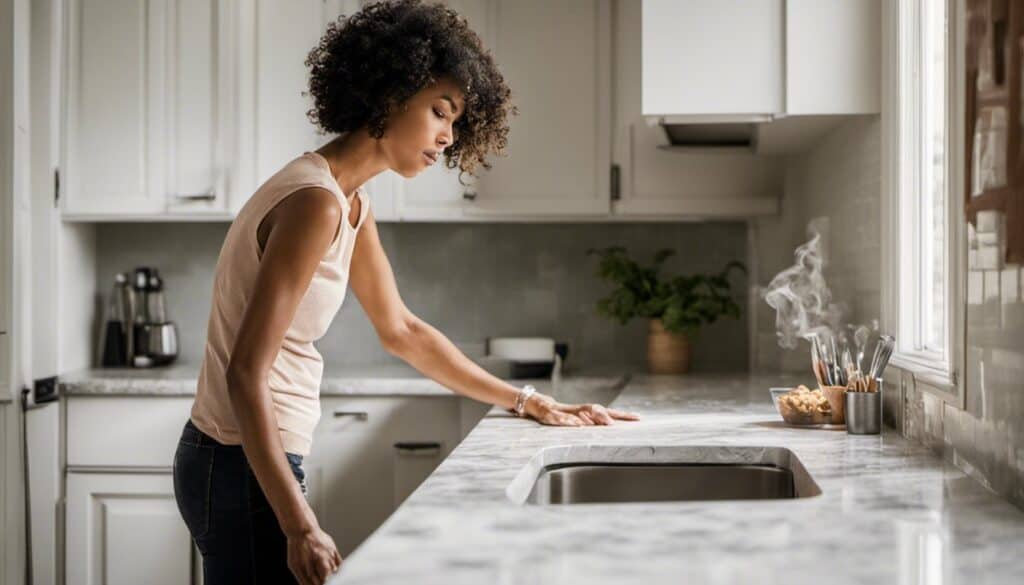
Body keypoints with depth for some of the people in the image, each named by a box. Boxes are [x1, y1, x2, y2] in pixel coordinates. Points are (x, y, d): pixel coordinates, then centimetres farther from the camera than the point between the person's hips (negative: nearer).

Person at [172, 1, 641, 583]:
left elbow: (401, 330, 19)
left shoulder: (351, 203, 9)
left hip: (253, 460, 10)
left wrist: (530, 401, 20)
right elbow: (245, 373, -23)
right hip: (243, 466, -10)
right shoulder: (316, 201, -20)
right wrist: (300, 527, -27)